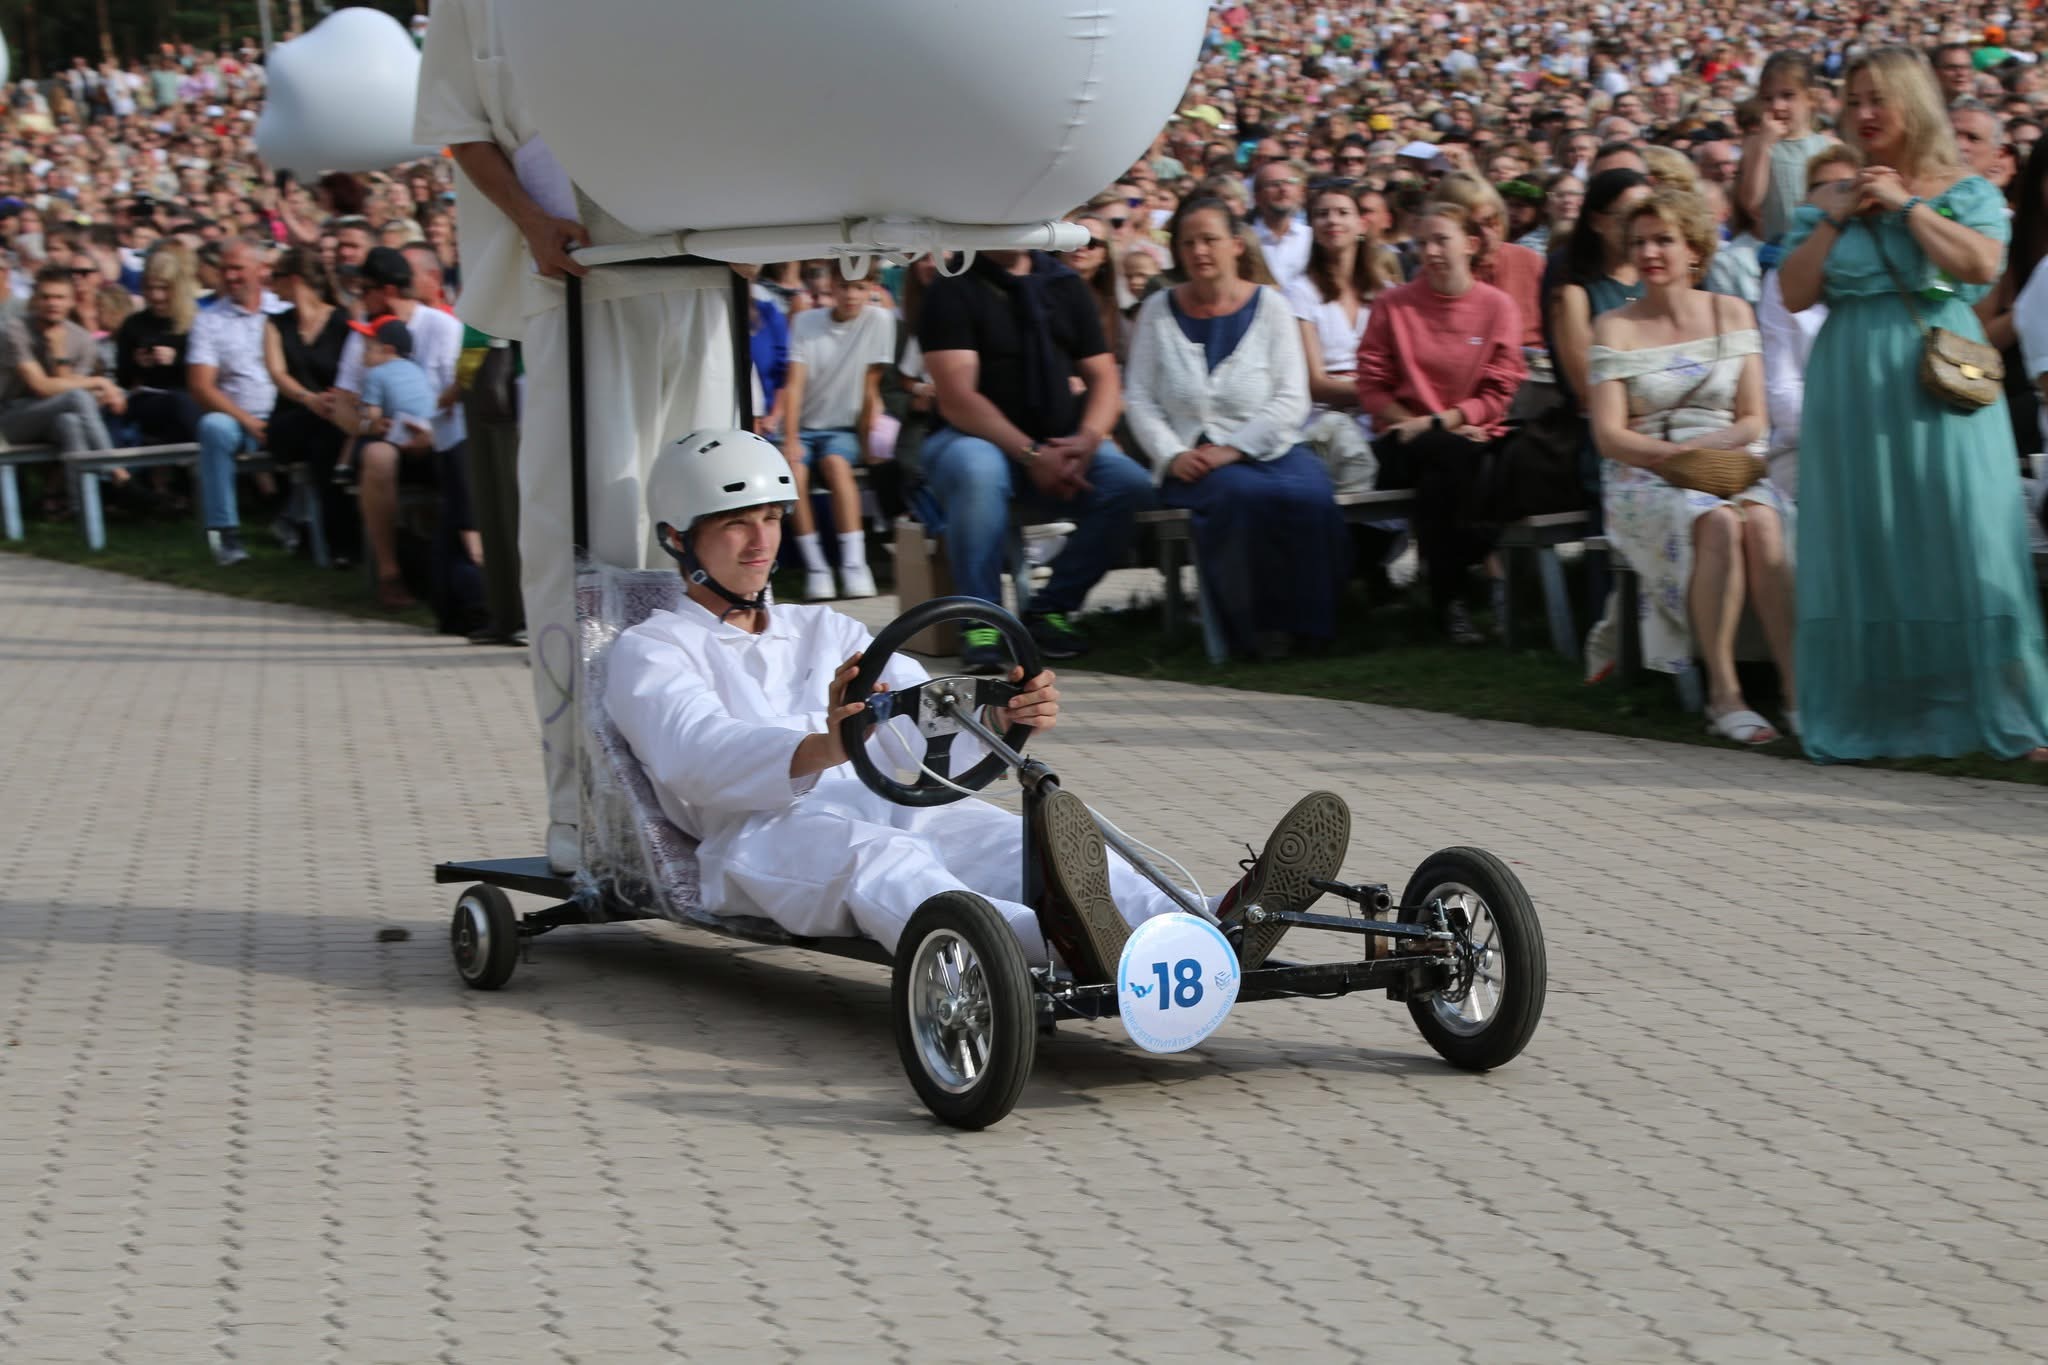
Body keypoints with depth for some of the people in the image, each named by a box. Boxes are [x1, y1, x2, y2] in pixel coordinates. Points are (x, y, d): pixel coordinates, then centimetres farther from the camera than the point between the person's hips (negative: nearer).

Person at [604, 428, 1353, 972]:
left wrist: (1004, 715, -12)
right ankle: (1069, 944, -74)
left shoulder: (825, 632, 33)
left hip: (889, 808, 5)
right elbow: (699, 756, -10)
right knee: (881, 859, -41)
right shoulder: (649, 651, 14)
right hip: (764, 833, -5)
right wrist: (821, 748, -33)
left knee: (1018, 840, -28)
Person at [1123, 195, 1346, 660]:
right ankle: (1254, 628, -23)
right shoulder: (1159, 311, 11)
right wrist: (1172, 456, -12)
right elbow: (1138, 399, 5)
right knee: (1242, 493, -36)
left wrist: (1233, 449, -13)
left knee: (1310, 495, -34)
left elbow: (1292, 401, -1)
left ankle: (1305, 622, -18)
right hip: (1192, 459, 0)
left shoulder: (1269, 307, 8)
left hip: (1267, 447, 1)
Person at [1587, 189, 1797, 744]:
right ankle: (1723, 693, -35)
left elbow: (1753, 421, 7)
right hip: (1645, 481, -2)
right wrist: (1676, 455, -19)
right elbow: (1609, 435, -3)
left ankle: (1796, 688, -37)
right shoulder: (1614, 327, 4)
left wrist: (1707, 446, -13)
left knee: (1763, 521, -33)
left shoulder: (1731, 314, 12)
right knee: (1719, 524, -35)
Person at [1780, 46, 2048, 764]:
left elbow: (1981, 263, -13)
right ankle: (1870, 713, 8)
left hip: (1939, 388, -3)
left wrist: (1906, 205, -8)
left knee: (1963, 538, -8)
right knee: (1864, 547, 2)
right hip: (1854, 393, 3)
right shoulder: (1830, 201, 13)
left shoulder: (1967, 192, 6)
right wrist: (1837, 217, -3)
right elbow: (1795, 293, 4)